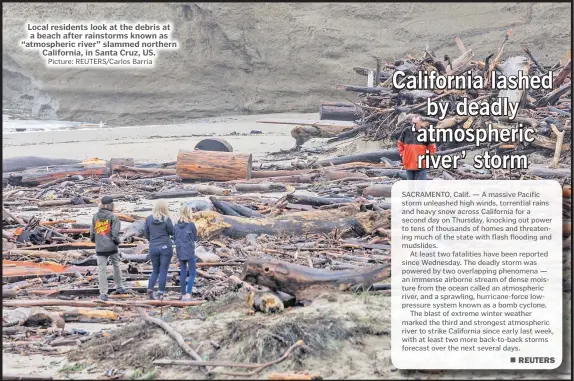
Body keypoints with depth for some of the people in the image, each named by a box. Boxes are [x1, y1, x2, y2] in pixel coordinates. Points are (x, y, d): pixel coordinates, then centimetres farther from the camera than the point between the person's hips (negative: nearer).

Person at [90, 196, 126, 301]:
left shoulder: (95, 217, 3)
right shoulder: (113, 216, -9)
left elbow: (92, 233, 5)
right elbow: (115, 233, -15)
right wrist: (117, 242, 3)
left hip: (100, 248, 2)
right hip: (112, 247, -2)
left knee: (101, 270, 4)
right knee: (116, 266, 20)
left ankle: (103, 293, 1)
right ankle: (119, 287, 32)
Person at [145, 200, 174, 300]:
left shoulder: (149, 219, -1)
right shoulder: (166, 219, -11)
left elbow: (147, 235, 8)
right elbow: (172, 232, -4)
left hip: (153, 248, 3)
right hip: (165, 247, -3)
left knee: (155, 270, 16)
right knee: (163, 271, 4)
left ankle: (150, 289, 1)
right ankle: (160, 293, 3)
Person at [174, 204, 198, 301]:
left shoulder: (177, 225, 0)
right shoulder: (191, 225, -13)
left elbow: (175, 237, 10)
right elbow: (195, 238, -1)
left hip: (180, 251, 5)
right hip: (189, 251, -5)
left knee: (183, 273, 11)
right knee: (192, 273, 2)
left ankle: (183, 295, 13)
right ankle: (188, 294, -9)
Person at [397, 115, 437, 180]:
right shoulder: (406, 131, -1)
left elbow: (432, 147, 2)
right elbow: (400, 143, 15)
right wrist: (402, 154, 9)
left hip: (421, 165, -3)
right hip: (408, 164, 3)